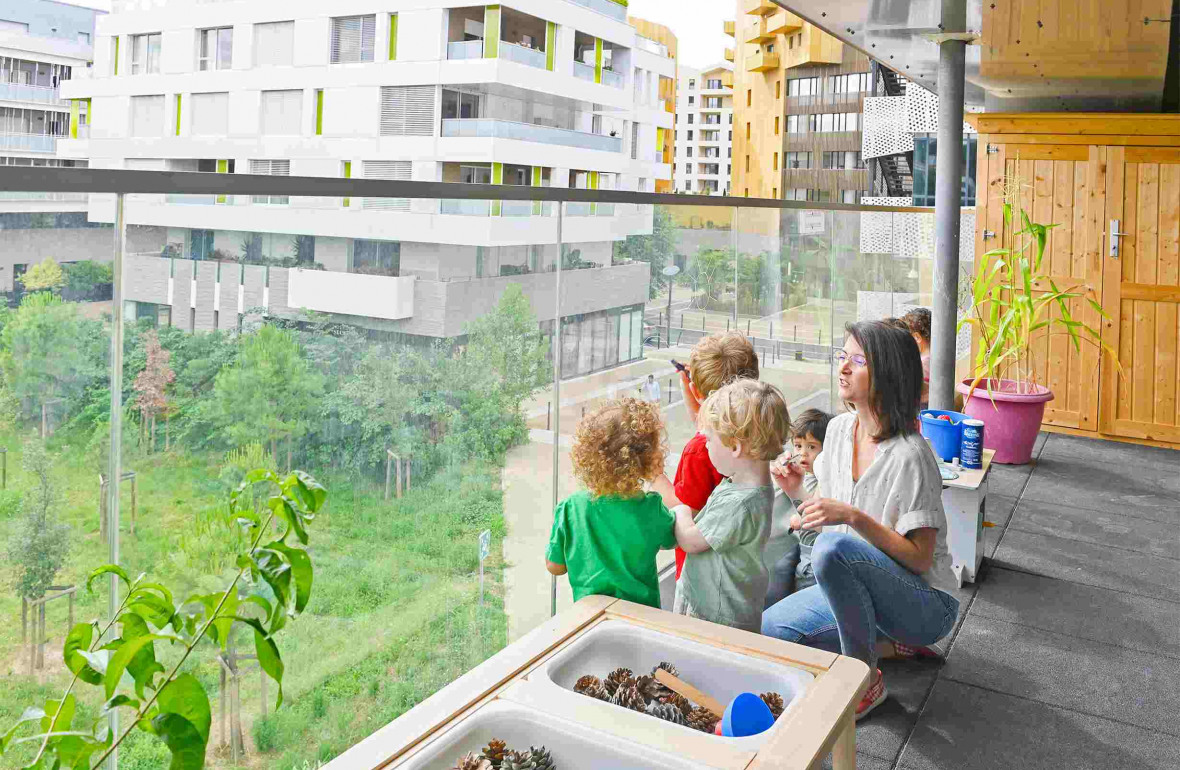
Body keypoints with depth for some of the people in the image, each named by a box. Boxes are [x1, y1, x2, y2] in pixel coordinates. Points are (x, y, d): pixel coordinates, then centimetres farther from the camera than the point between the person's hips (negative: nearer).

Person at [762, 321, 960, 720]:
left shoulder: (909, 456, -23)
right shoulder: (839, 429, 1)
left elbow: (920, 558, -21)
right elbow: (828, 517, 10)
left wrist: (853, 516, -32)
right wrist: (799, 492, -9)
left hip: (926, 604, -8)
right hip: (860, 588, 8)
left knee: (832, 548, -35)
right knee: (770, 628, -8)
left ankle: (868, 680, -14)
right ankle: (885, 640, 10)